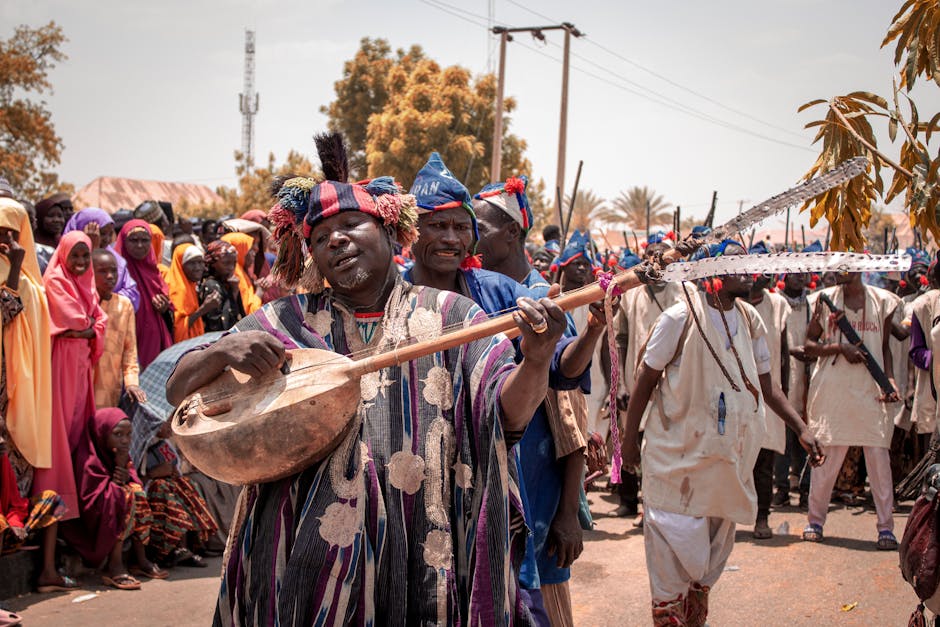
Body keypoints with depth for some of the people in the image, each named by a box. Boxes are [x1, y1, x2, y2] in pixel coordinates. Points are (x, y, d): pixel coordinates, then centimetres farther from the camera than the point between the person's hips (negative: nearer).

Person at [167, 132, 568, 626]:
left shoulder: (448, 316, 3)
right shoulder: (286, 322, 5)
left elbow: (508, 411, -9)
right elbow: (178, 392, 3)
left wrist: (536, 363, -30)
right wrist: (222, 353, -18)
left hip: (420, 562, 0)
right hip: (309, 561, 0)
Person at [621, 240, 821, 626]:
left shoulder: (750, 320, 4)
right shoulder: (680, 318, -12)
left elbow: (766, 385, 11)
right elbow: (646, 381, -7)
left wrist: (801, 429, 2)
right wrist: (629, 440, -5)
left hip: (728, 457, 6)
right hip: (679, 456, -6)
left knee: (715, 548, 16)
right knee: (675, 542, -2)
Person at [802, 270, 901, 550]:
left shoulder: (882, 300, 8)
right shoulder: (826, 299, 5)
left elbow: (885, 346, 14)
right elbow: (809, 344, 5)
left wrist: (890, 379, -1)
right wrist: (841, 348, -11)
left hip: (871, 390, 1)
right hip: (832, 389, 0)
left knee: (879, 457, -3)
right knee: (826, 457, 3)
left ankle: (885, 527, 4)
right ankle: (815, 520, 17)